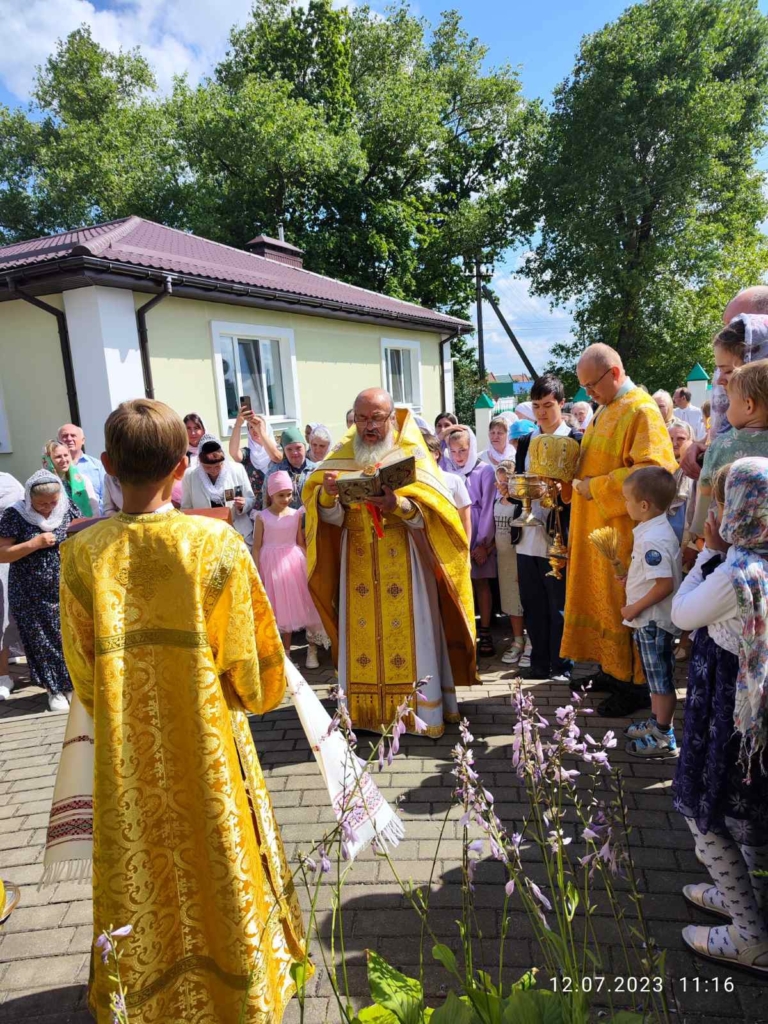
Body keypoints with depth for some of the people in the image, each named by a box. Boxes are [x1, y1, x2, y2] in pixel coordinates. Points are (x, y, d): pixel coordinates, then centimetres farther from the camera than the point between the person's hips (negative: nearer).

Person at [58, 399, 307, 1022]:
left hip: (124, 755, 2)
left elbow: (84, 676, 0)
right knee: (220, 867, 19)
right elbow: (257, 667, -10)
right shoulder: (218, 545, -19)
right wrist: (241, 700, 12)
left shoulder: (81, 555, -13)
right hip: (209, 745, -1)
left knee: (140, 874, 22)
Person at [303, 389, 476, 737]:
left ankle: (422, 712, 14)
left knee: (410, 636, 2)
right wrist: (327, 494, -24)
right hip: (357, 566, 2)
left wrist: (397, 505, -30)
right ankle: (365, 711, 17)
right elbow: (330, 516, -2)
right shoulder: (340, 457, 5)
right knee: (361, 637, 5)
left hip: (404, 567, -2)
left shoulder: (412, 454, -3)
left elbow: (430, 513, -11)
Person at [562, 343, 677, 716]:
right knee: (603, 598, 13)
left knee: (625, 605, -1)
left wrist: (597, 488, -21)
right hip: (596, 526, 9)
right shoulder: (605, 411, 14)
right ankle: (612, 668, 25)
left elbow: (653, 469, -24)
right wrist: (579, 481, 5)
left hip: (624, 528, -9)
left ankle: (636, 683, 12)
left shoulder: (641, 412, -14)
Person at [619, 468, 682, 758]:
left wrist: (635, 608, -20)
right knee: (656, 677, 21)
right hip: (651, 619, 10)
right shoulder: (653, 529, 6)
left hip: (653, 621, -10)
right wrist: (632, 578, 8)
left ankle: (664, 738, 16)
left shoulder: (652, 538, -26)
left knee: (661, 679, 3)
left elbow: (665, 584, -29)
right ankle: (655, 723, 36)